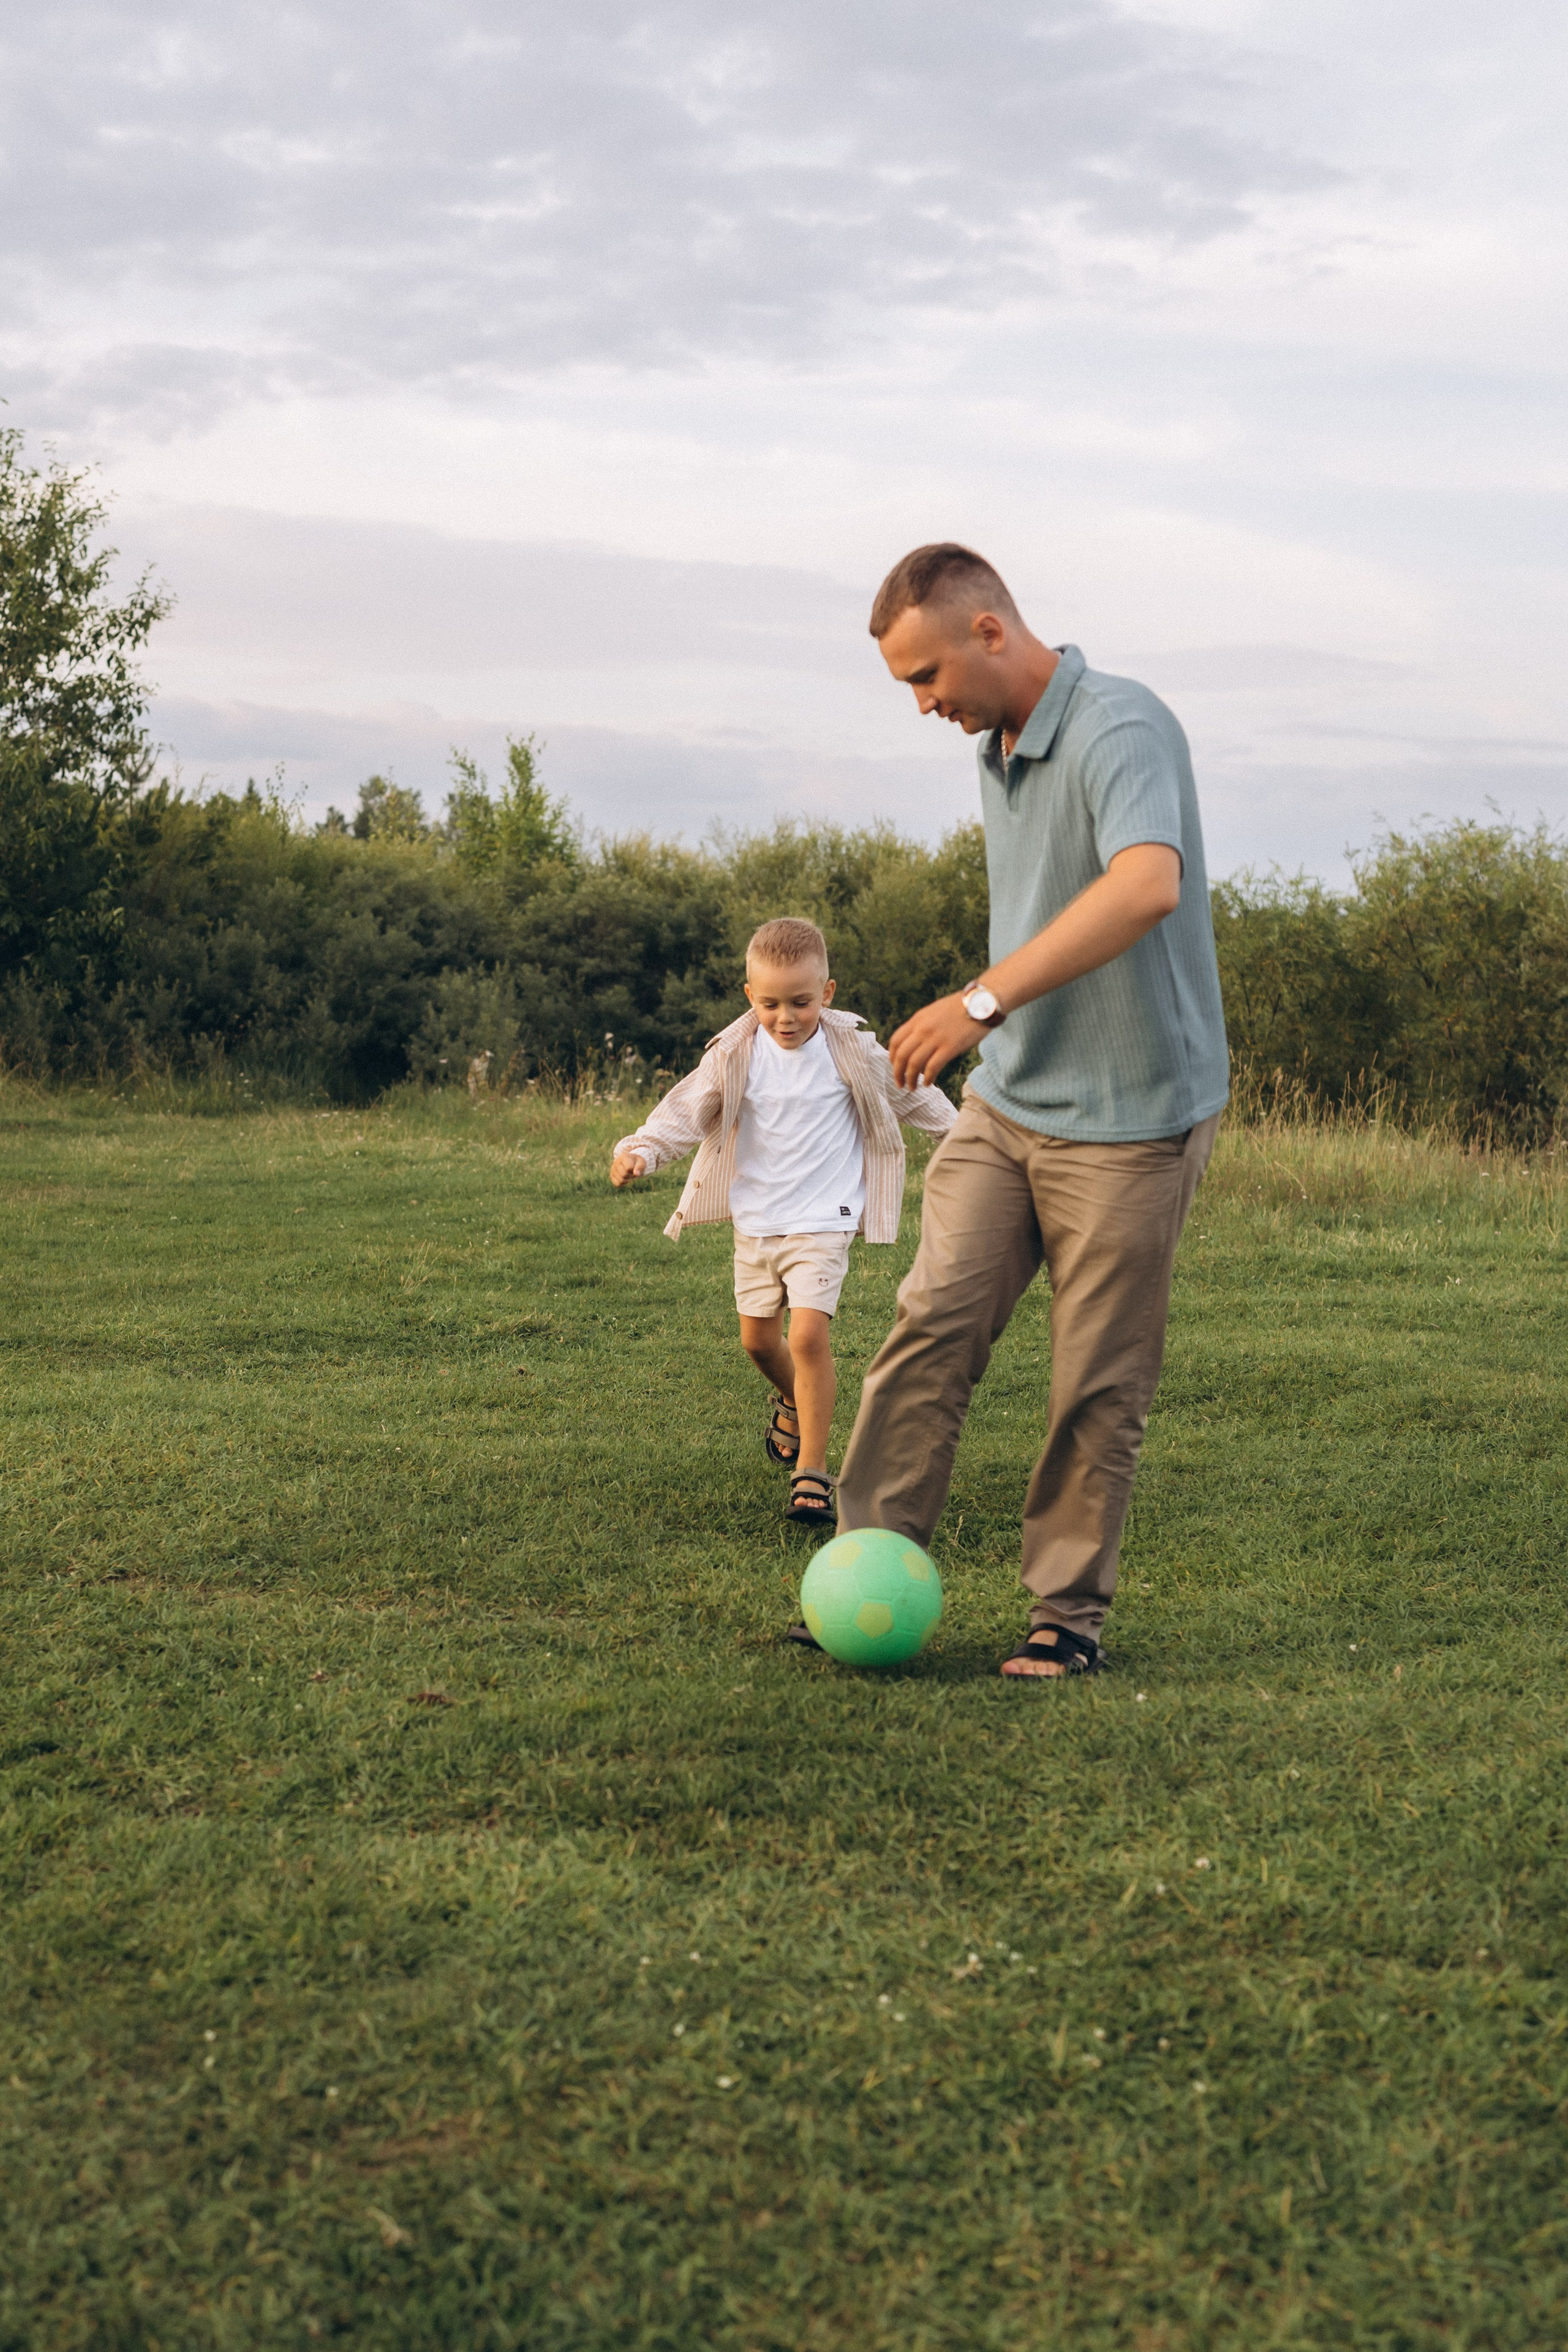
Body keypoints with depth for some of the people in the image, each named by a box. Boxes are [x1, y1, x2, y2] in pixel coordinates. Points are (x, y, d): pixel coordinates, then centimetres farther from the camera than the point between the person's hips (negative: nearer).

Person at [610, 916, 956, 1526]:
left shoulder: (853, 1052, -5)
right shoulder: (735, 1057, -4)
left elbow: (910, 1095, 9)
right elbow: (688, 1110, -5)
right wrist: (640, 1150, -22)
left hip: (822, 1221, -3)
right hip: (755, 1220, 3)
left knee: (809, 1336, -17)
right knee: (758, 1338, 14)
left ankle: (812, 1471, -8)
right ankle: (791, 1400, 48)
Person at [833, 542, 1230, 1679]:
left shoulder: (1121, 728, -18)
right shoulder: (999, 752, 11)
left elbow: (1146, 884, -36)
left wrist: (982, 1000, -38)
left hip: (1131, 1118, -7)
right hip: (1006, 1105, 7)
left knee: (1099, 1386, 2)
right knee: (932, 1324, -2)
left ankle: (1070, 1611, 14)